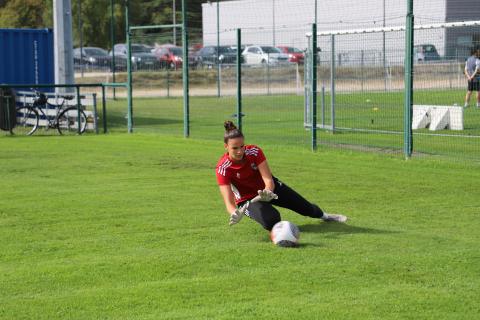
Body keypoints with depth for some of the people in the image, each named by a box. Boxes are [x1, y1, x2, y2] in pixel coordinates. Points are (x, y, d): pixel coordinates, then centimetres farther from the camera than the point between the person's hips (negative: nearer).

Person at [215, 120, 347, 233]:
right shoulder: (222, 168, -30)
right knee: (271, 220, -31)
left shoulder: (254, 151, -25)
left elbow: (268, 179, -29)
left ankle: (324, 215, 49)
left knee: (305, 208, 11)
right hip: (248, 199, -3)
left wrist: (268, 192, -52)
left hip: (267, 187, 3)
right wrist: (235, 214, -58)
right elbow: (228, 201, -36)